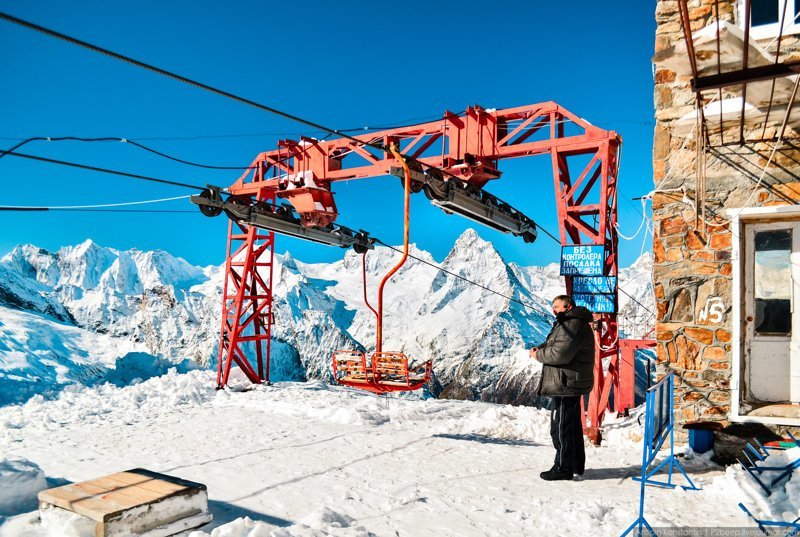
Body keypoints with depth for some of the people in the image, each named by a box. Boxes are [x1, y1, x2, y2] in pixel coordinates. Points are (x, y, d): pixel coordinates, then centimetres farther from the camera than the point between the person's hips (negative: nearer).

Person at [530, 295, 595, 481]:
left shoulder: (573, 325, -18)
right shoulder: (569, 323, 18)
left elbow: (560, 354, -25)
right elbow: (554, 345, 23)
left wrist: (538, 355, -9)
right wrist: (540, 348, 3)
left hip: (566, 384, -11)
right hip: (572, 384, 11)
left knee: (560, 426, -4)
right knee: (573, 425, 19)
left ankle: (563, 468, 4)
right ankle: (576, 464, 30)